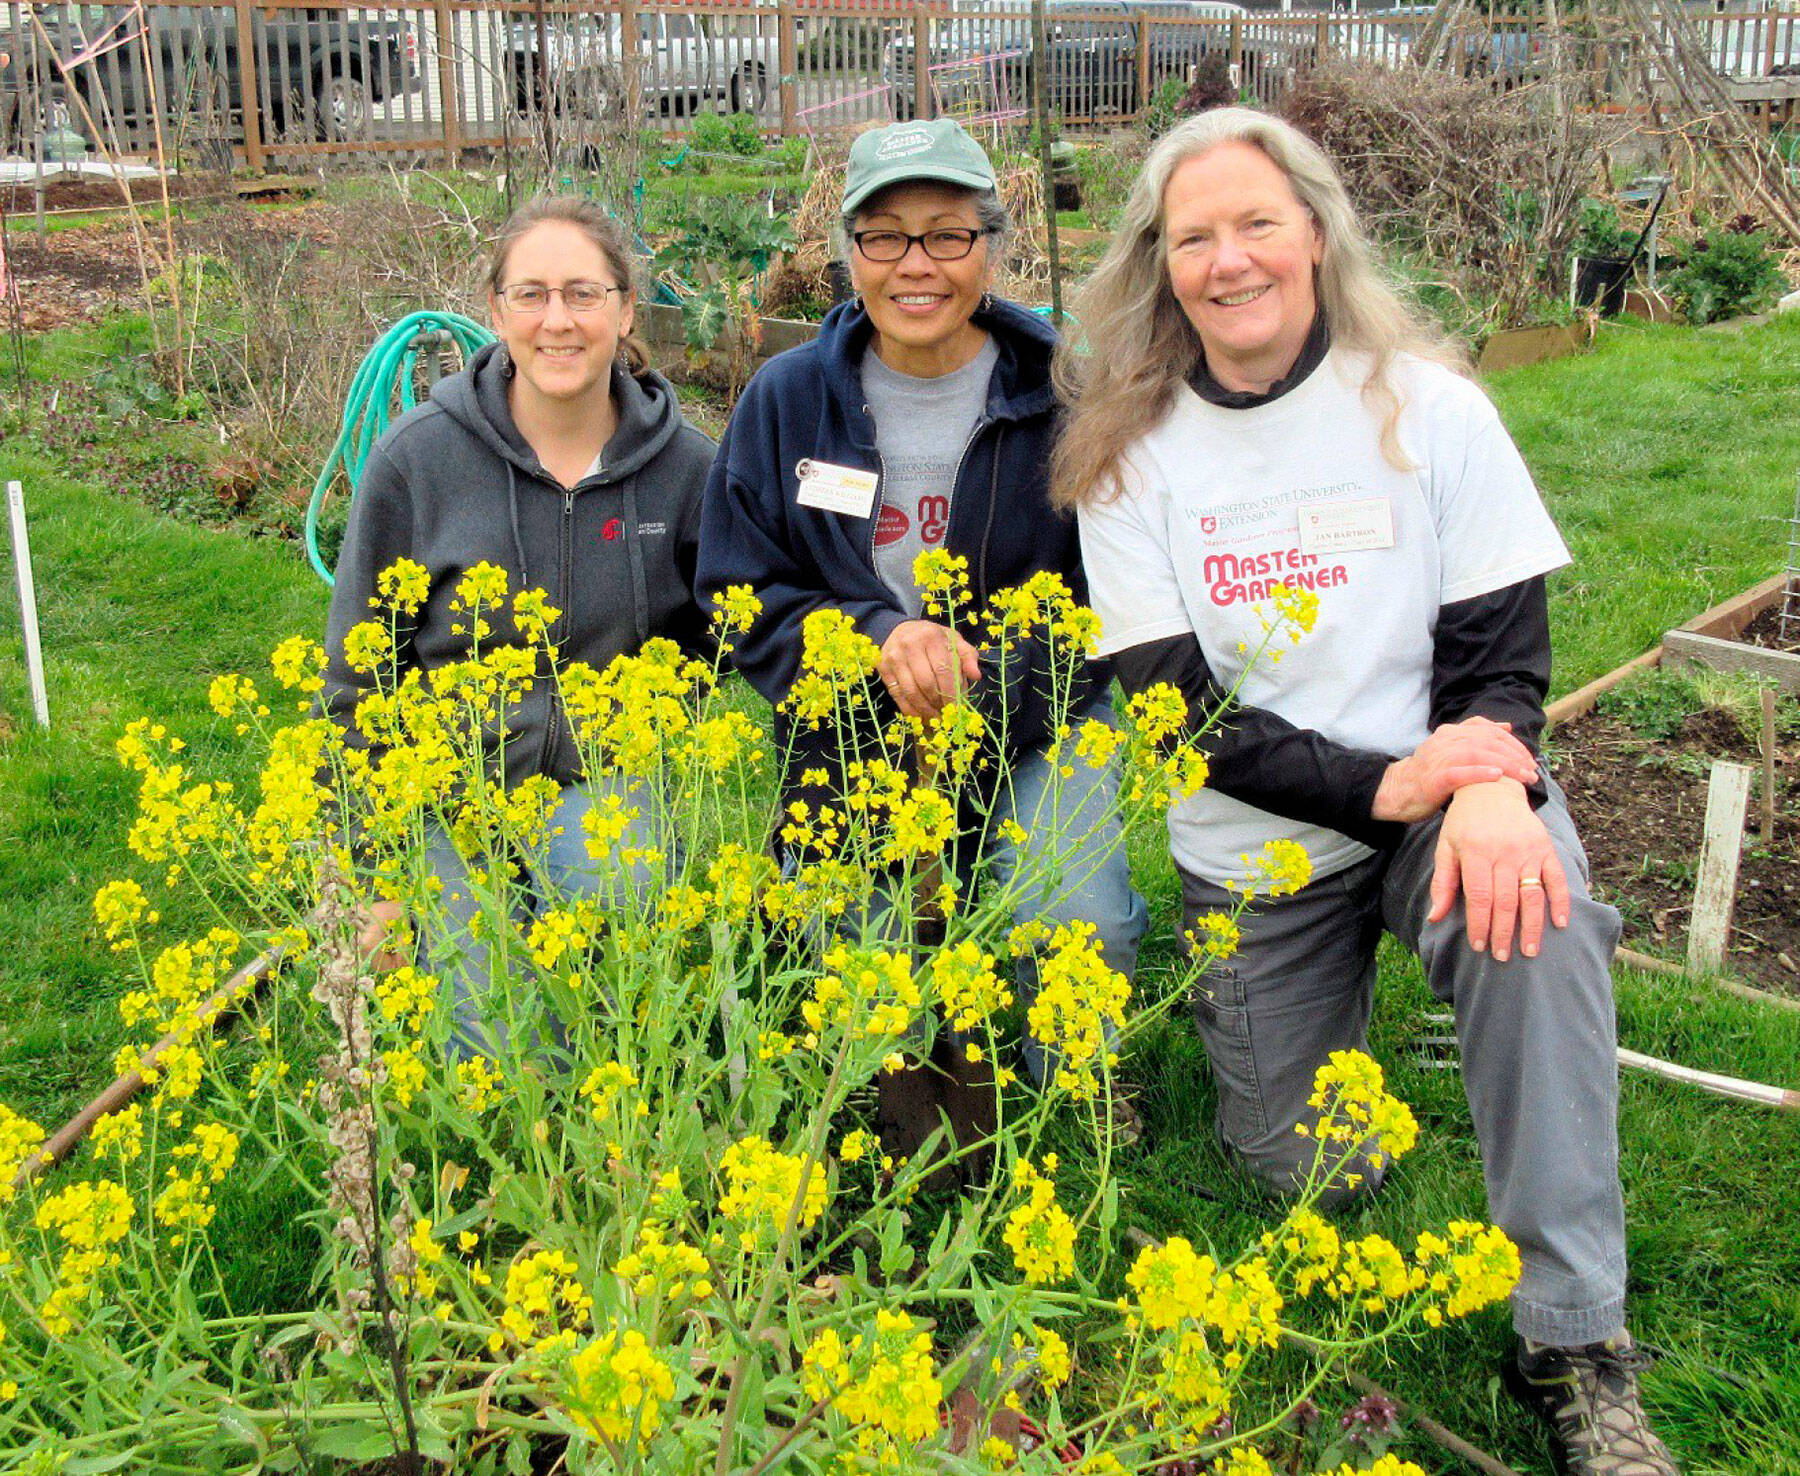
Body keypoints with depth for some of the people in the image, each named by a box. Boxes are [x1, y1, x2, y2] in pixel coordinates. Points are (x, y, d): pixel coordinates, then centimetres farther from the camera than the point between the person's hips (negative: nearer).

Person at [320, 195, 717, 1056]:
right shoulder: (419, 458, -9)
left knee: (616, 901, -33)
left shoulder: (685, 466, -4)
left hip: (602, 769, 1)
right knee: (508, 1061, -14)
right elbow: (358, 674, -1)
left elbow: (702, 638, 14)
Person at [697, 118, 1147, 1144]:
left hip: (1037, 725, -1)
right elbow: (742, 600, 0)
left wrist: (980, 699, -19)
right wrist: (877, 637, -20)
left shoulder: (1066, 396, -4)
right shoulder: (787, 400, 1)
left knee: (1076, 923, -26)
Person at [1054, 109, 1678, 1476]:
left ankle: (1574, 1346, -23)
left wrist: (1492, 788, -30)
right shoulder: (1130, 454, -5)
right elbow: (1178, 708, -10)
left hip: (1439, 796, -1)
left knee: (1536, 925, -35)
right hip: (1255, 849, 1)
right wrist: (1381, 787, -24)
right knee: (1308, 1173, 3)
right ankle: (1231, 999, 37)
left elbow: (1504, 649, -6)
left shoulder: (1428, 406, -6)